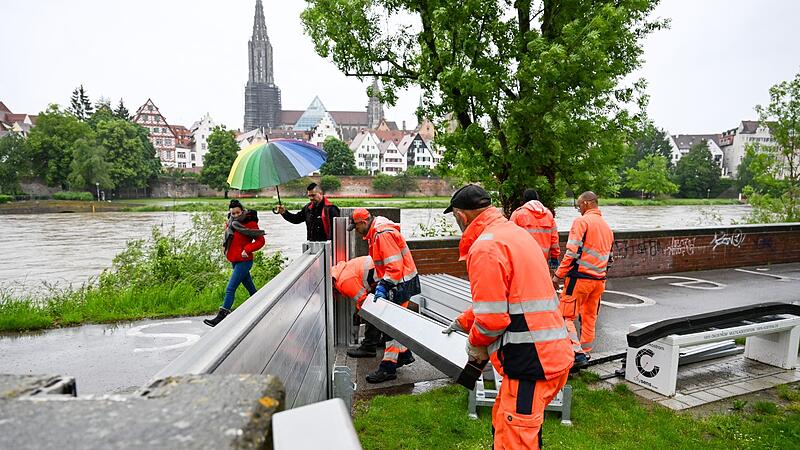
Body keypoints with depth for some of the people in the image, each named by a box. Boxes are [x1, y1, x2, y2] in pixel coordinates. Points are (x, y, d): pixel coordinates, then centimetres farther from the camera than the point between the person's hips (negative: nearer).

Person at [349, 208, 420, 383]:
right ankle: (404, 354, 32)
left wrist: (383, 286, -26)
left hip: (401, 282, -10)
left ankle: (388, 367, 0)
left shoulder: (383, 234, -22)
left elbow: (395, 265, -27)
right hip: (395, 281, 10)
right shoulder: (374, 233, 12)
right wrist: (380, 283, 14)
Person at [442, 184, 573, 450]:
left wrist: (475, 343, 1)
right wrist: (462, 323, 30)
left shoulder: (485, 247, -16)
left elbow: (492, 317, -19)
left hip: (531, 362, -10)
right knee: (502, 425, 23)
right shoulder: (513, 232, 15)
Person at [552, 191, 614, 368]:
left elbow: (572, 251, -17)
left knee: (566, 315, -2)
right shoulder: (607, 226, 18)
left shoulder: (582, 221, -10)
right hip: (599, 280, 8)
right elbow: (608, 256, 22)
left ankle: (577, 352, -9)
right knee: (589, 318, 16)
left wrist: (558, 275, -12)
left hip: (580, 277, -8)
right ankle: (586, 353, 23)